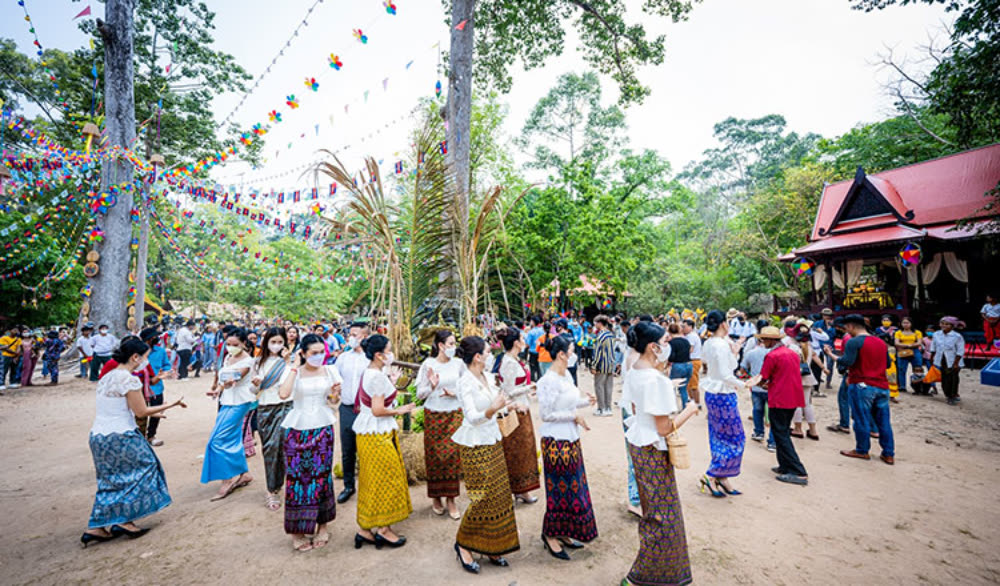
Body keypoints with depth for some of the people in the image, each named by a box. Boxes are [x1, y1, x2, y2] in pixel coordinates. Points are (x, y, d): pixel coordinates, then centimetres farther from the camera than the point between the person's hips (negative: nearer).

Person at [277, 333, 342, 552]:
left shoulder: (329, 371, 0)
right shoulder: (293, 372, -7)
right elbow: (283, 394, -26)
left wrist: (335, 393, -12)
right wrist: (294, 369, -21)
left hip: (323, 428, 2)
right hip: (298, 429, -2)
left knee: (322, 475, 8)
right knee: (297, 476, 3)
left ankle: (322, 525, 24)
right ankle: (297, 529, 20)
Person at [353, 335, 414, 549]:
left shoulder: (367, 373, 10)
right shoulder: (378, 376, -21)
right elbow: (378, 410, -24)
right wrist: (400, 410, -12)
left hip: (366, 431, 10)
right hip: (378, 434, -10)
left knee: (371, 480, 16)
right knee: (385, 479, 4)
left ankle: (365, 529, 26)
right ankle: (384, 530, 17)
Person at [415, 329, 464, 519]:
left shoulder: (458, 363, -2)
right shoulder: (428, 364, -9)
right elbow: (420, 394, -7)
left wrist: (454, 393, -13)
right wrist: (432, 386, -25)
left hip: (454, 414, 2)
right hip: (433, 415, -2)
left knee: (453, 455, 2)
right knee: (435, 456, 6)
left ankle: (450, 499, 15)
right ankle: (435, 497, 25)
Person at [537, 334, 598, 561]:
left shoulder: (567, 375, 6)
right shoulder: (549, 381, -22)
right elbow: (546, 414, -21)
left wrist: (585, 401, 3)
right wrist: (574, 417, -17)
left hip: (571, 439, 9)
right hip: (556, 442, -9)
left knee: (573, 489, 18)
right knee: (560, 490, 5)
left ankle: (563, 533, 34)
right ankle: (550, 534, 25)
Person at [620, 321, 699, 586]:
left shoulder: (633, 372, 1)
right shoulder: (657, 380, -26)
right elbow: (664, 428, -21)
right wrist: (689, 411, -9)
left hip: (636, 443, 9)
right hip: (653, 449, -9)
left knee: (651, 508, 24)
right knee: (662, 514, 6)